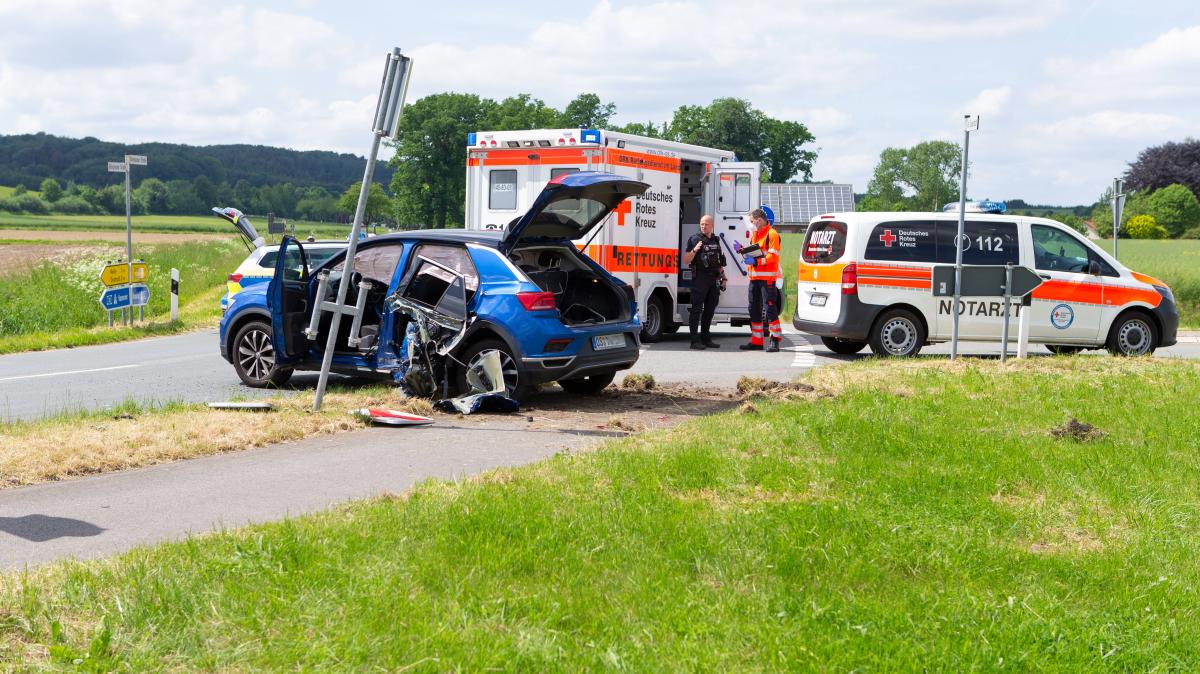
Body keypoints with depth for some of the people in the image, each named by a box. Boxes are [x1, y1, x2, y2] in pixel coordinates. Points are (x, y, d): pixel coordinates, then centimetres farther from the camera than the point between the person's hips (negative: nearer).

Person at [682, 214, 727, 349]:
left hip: (714, 280, 7)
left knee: (710, 310, 11)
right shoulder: (694, 239, -2)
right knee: (697, 309, -8)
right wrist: (694, 250, -22)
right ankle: (695, 340, -9)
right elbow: (686, 260, -6)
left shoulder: (716, 241, 16)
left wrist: (723, 278, 17)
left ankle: (705, 338, 19)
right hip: (700, 279, -7)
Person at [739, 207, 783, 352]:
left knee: (769, 308, -10)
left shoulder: (772, 234, -7)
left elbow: (772, 256, -16)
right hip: (754, 277, 9)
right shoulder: (755, 234, 20)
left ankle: (775, 340, -6)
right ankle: (756, 341, 16)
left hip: (767, 278, -9)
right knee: (754, 309, 10)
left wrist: (756, 261, -24)